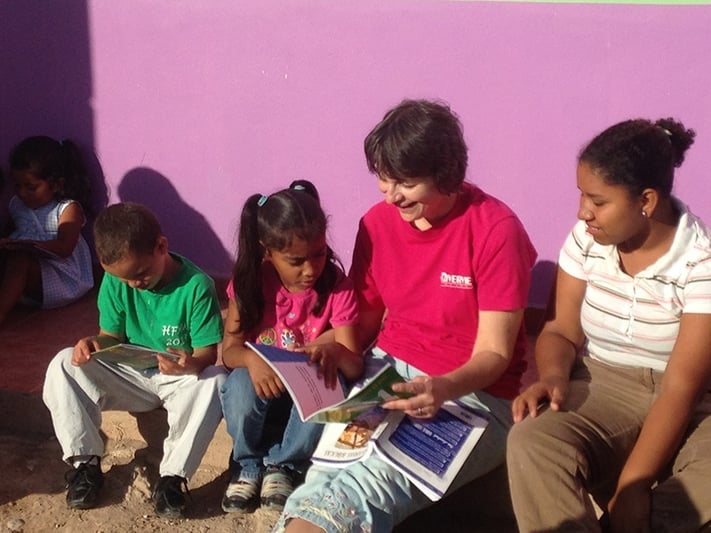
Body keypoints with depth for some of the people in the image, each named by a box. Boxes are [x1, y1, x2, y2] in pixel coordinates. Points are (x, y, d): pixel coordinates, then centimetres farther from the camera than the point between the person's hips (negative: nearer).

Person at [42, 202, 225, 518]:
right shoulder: (114, 282, -9)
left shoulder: (196, 285, -22)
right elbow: (112, 336, 0)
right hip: (131, 376, 4)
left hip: (181, 381, -3)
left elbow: (208, 353, -19)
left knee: (216, 381, -36)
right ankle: (84, 462, -12)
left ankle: (173, 475, -27)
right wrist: (94, 343, -25)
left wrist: (191, 364, -44)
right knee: (64, 365, -16)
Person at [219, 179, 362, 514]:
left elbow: (355, 367, -19)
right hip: (262, 387, 0)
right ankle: (248, 464, -2)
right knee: (240, 384, -33)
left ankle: (283, 465, -7)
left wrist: (334, 351, -44)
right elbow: (229, 350, -12)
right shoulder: (249, 281, -14)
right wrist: (251, 359, -37)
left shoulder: (337, 288, -17)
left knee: (330, 383, -33)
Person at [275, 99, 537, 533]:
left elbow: (494, 353, -13)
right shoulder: (378, 223, 2)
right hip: (388, 372, 5)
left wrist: (444, 389, -32)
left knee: (374, 481, -30)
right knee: (329, 473, -25)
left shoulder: (496, 230, -14)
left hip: (473, 393, -5)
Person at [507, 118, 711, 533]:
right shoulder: (586, 240, -4)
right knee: (532, 443, -30)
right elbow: (562, 330, 5)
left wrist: (630, 489, -26)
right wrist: (553, 376, -20)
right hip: (604, 387, 3)